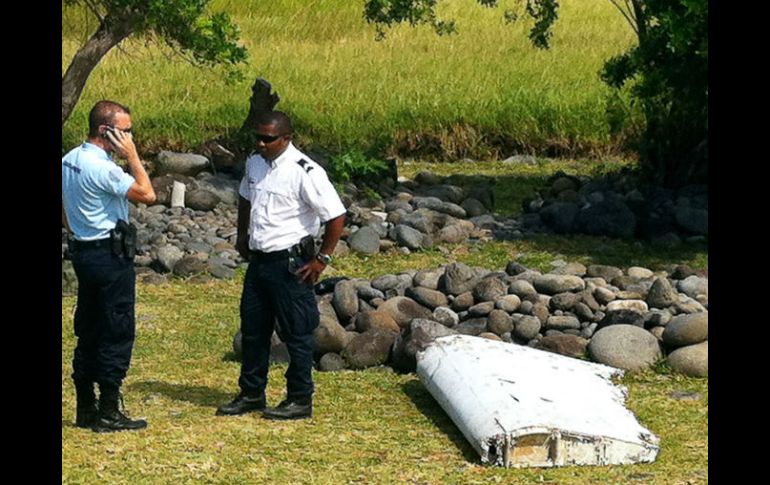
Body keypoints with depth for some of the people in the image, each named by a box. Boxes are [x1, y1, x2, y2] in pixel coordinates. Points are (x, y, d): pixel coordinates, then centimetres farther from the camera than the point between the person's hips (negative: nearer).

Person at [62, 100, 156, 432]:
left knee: (88, 331, 14)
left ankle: (85, 408, 18)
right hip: (110, 255, -9)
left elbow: (64, 214, 16)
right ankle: (108, 413, -1)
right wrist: (131, 155, -16)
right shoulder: (102, 168, -21)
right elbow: (147, 194, -21)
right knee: (117, 333, -3)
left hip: (83, 252, 9)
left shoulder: (69, 161, 9)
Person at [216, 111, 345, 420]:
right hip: (258, 260, 8)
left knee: (296, 334, 2)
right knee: (253, 330, 15)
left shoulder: (305, 172, -18)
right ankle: (251, 394, 28)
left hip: (291, 264, -8)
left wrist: (322, 260, -14)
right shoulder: (254, 164, 6)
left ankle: (300, 401, 12)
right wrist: (242, 236, 21)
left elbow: (337, 216, -17)